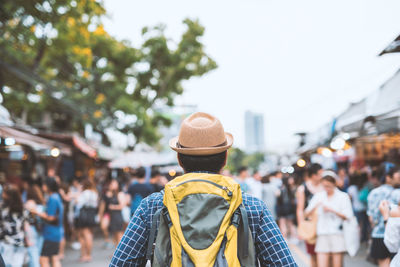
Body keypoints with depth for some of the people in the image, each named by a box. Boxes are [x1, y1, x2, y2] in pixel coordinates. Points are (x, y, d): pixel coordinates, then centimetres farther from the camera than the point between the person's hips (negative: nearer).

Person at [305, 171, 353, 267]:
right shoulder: (318, 196, 12)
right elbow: (306, 213, 6)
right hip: (322, 235, 2)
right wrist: (316, 206, -12)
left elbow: (347, 216, -4)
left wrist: (331, 210, -9)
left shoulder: (343, 196, 4)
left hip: (337, 234, -2)